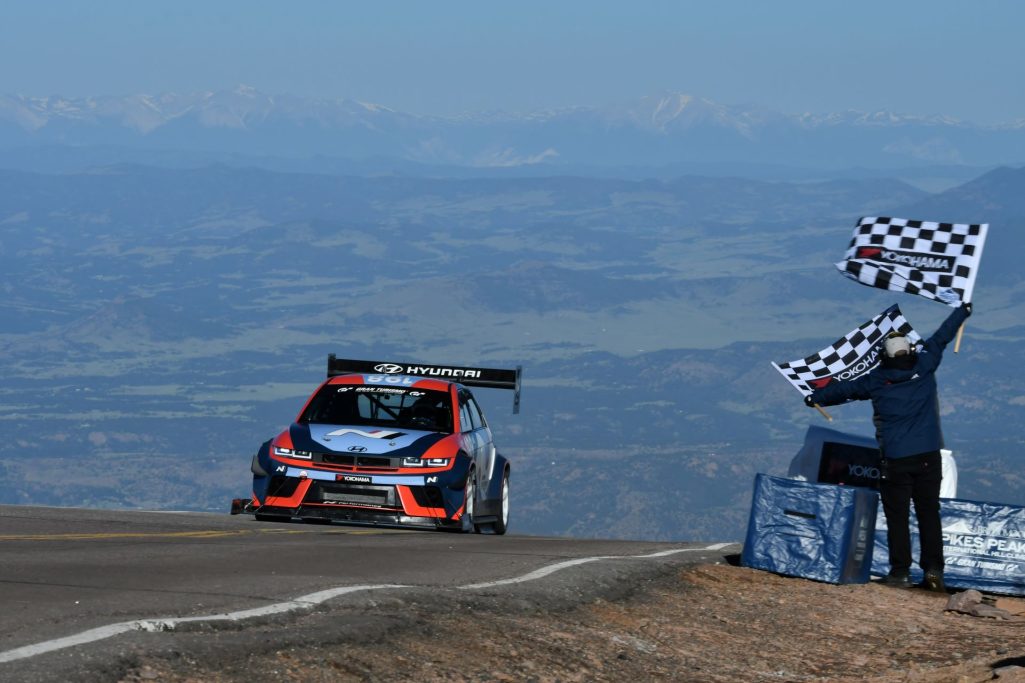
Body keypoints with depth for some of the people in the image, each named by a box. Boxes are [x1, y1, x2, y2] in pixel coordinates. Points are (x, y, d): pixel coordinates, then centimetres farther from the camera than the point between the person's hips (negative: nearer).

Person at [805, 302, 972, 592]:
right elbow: (941, 337, 18)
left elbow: (843, 388, 15)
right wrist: (963, 310, 33)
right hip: (928, 456, 2)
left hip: (895, 459, -2)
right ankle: (933, 569, 0)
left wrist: (814, 397, 32)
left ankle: (901, 571, 0)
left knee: (897, 517, 2)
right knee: (929, 514, 6)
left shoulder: (876, 380, -1)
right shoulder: (924, 366, 1)